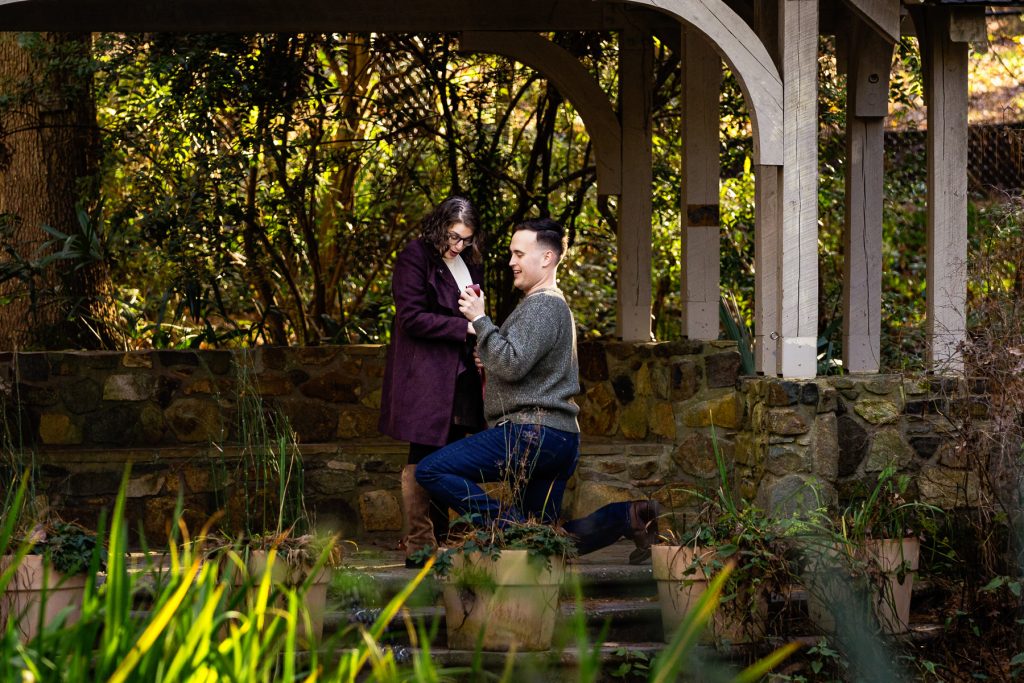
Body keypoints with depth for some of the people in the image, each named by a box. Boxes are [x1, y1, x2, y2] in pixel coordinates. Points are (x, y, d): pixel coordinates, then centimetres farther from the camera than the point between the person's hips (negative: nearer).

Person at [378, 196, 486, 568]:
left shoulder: (470, 263, 15)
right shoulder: (414, 258, -7)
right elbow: (412, 317, -14)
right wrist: (465, 327, -18)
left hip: (459, 378, 7)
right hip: (424, 379, -7)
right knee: (423, 461, -7)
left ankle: (439, 541, 12)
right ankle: (418, 547, -5)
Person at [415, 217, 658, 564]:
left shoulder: (543, 306, -10)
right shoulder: (552, 305, 25)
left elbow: (511, 365, -20)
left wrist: (480, 320, -13)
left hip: (532, 432, -11)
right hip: (559, 438, 11)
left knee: (431, 471, -15)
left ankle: (511, 524, -20)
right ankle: (629, 516, 2)